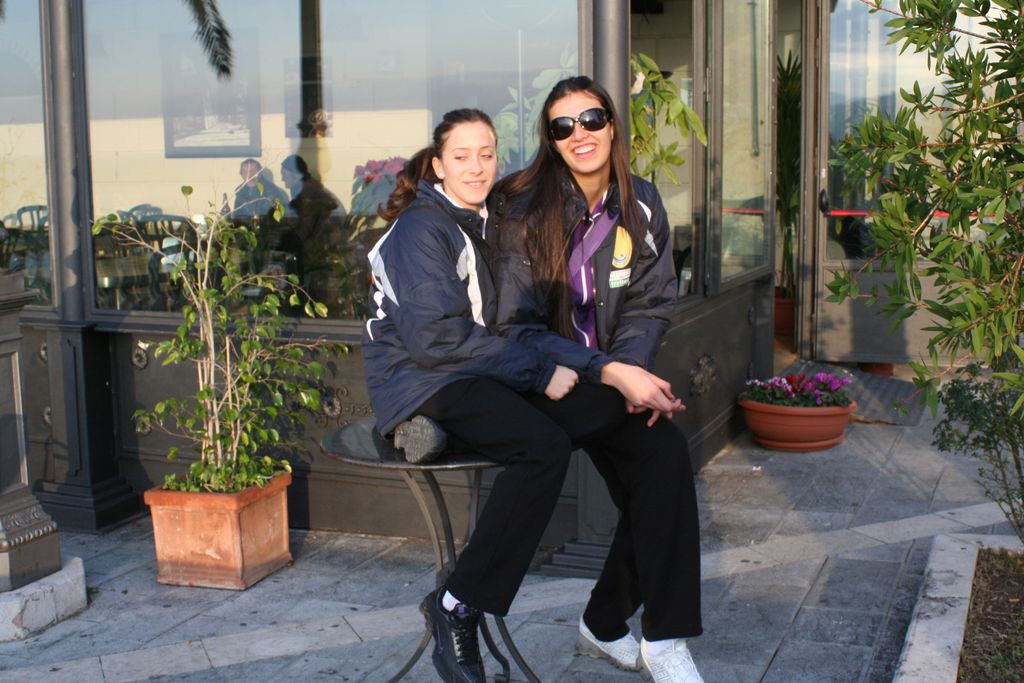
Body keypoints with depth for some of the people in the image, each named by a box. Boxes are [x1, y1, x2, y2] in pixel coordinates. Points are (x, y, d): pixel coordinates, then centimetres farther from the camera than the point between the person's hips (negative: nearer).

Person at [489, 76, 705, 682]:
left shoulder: (641, 205, 3)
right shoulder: (526, 212, -11)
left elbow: (651, 305, 3)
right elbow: (519, 328, -13)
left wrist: (627, 366, -18)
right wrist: (603, 371, -25)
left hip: (614, 372, 5)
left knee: (662, 461, -21)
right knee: (666, 455, -25)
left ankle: (606, 624, 1)